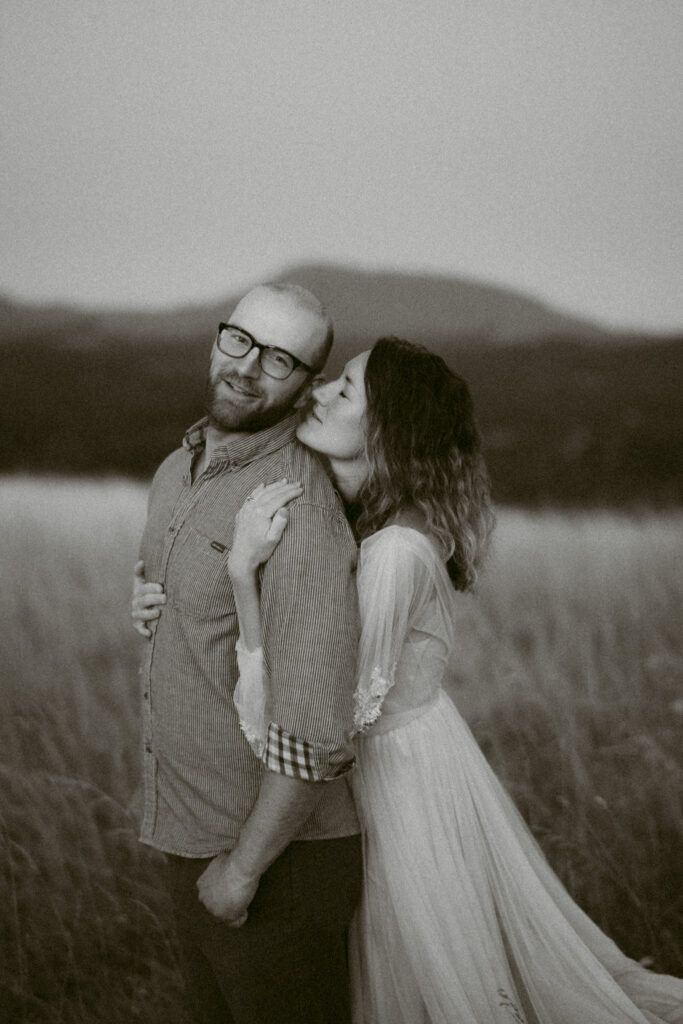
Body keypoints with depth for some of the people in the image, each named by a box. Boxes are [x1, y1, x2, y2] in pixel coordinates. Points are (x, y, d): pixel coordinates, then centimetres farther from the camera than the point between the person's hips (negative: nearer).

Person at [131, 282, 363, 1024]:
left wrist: (243, 866, -20)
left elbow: (315, 732, -27)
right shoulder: (180, 469, 5)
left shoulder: (297, 509, -24)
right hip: (190, 835, 9)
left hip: (276, 852, -8)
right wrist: (146, 596, 3)